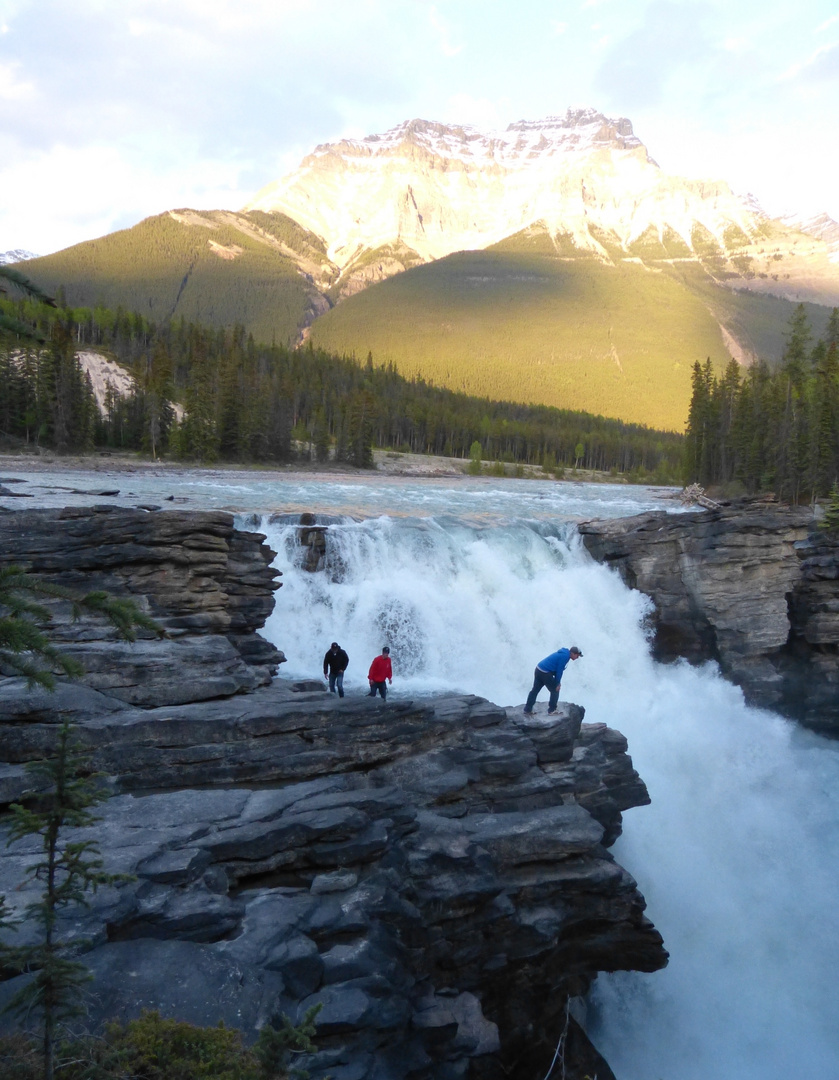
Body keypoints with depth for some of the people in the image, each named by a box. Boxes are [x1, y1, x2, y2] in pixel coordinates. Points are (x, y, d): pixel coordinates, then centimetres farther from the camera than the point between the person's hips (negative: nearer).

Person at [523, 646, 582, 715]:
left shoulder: (563, 654, 17)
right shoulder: (565, 656, -13)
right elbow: (559, 670, -14)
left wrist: (558, 682, 18)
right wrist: (558, 683, -5)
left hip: (538, 670, 9)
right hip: (545, 673, -9)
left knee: (534, 690, 14)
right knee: (555, 691, 7)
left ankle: (528, 709, 19)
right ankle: (552, 710, 14)